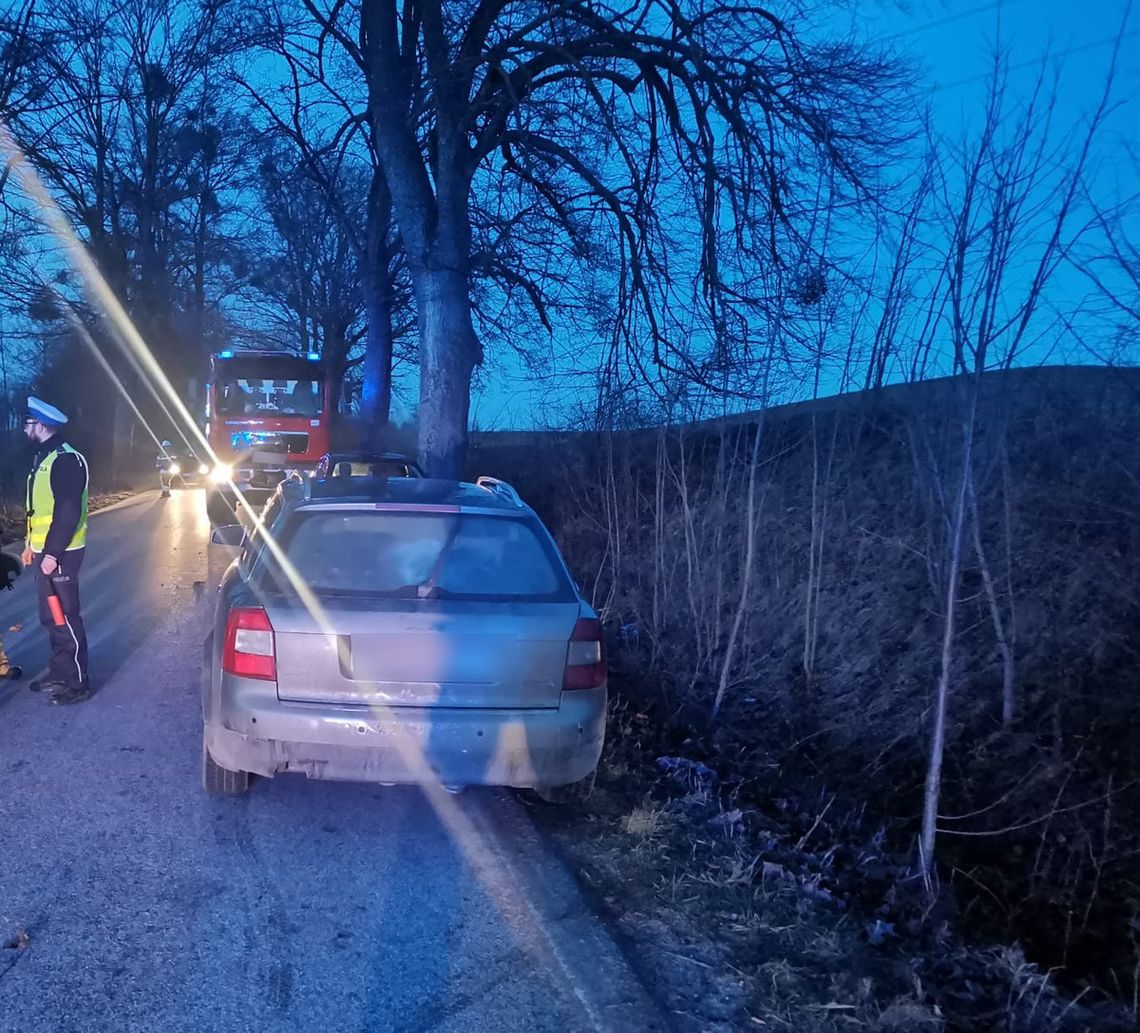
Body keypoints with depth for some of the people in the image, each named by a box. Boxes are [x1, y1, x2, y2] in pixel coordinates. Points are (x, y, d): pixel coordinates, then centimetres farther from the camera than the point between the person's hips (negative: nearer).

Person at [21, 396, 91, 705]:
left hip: (60, 554, -10)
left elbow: (69, 512, -23)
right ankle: (60, 673, 27)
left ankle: (77, 683, 2)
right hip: (45, 551, 10)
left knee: (64, 618, -5)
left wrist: (52, 552, -23)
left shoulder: (65, 459, -17)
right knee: (51, 617, 16)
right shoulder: (43, 457, 15)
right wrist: (31, 544, 22)